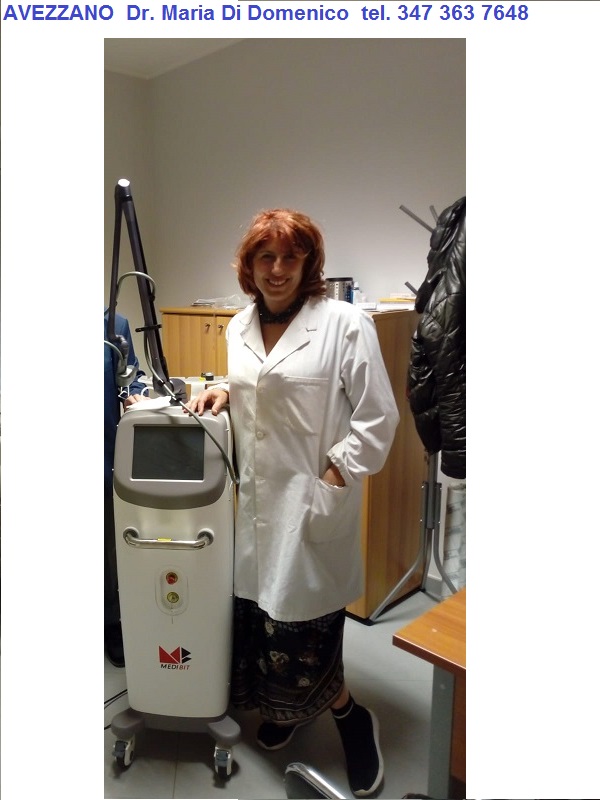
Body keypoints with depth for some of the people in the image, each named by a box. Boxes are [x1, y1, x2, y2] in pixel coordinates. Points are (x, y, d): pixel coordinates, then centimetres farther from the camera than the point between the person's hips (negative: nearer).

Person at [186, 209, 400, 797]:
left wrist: (334, 478, -14)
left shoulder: (344, 323, -12)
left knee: (300, 629, 0)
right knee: (257, 611, 15)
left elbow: (378, 416, -11)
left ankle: (354, 719, 30)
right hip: (257, 500, 6)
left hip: (313, 501, -6)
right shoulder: (240, 328, 8)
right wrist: (225, 390, 4)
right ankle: (283, 708, 44)